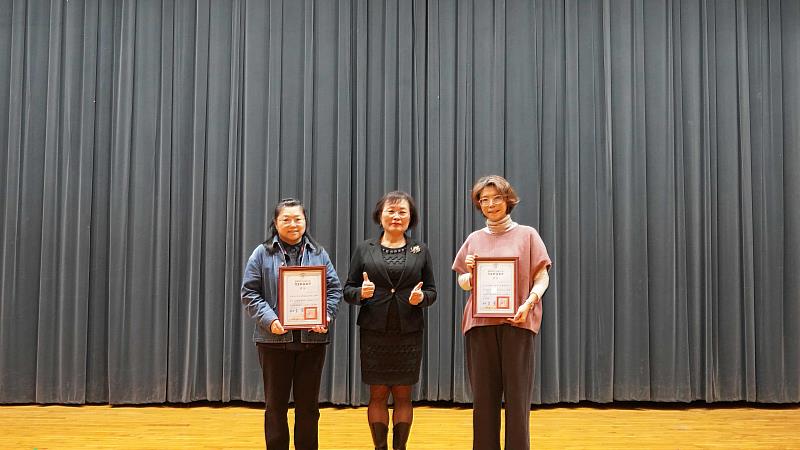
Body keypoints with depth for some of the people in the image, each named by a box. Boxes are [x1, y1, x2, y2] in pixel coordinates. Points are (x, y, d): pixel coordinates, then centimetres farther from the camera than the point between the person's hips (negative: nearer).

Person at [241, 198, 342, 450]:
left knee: (308, 404, 8)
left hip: (312, 338, 1)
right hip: (274, 338, -1)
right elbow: (249, 292, -2)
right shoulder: (262, 254, 3)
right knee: (275, 403, 8)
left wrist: (326, 316, -11)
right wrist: (269, 320, -15)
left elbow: (334, 289, 6)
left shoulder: (319, 254, 8)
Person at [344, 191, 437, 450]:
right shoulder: (365, 249, 6)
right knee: (378, 394, 3)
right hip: (374, 332, 0)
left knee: (403, 395, 5)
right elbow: (348, 290, 5)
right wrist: (361, 293, -16)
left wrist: (421, 297, -12)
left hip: (409, 332, 1)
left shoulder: (420, 251, 8)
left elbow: (432, 291, 10)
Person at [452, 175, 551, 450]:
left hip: (516, 322, -2)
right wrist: (470, 273, -5)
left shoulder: (526, 235, 7)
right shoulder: (474, 239, 14)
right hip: (480, 322, 2)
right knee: (483, 395, 3)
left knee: (517, 394, -3)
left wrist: (528, 303, -15)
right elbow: (463, 284, 17)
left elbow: (542, 278, 2)